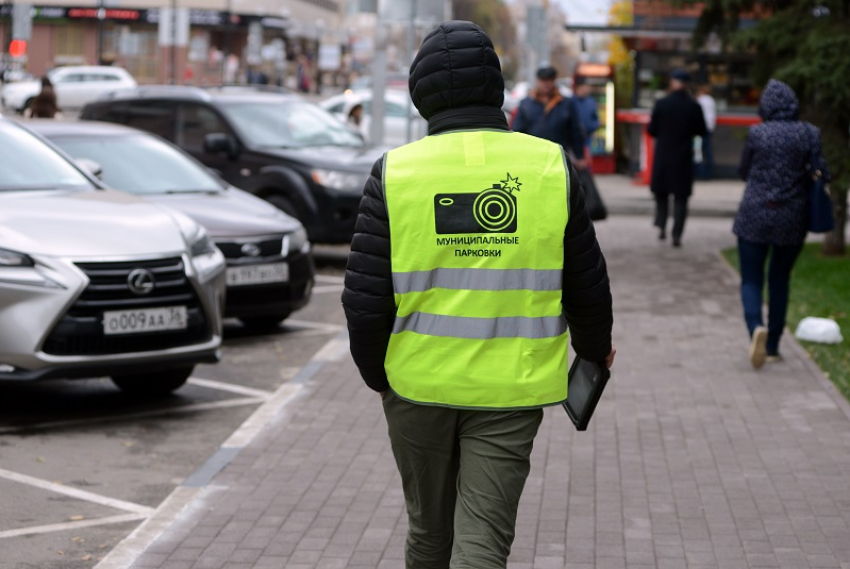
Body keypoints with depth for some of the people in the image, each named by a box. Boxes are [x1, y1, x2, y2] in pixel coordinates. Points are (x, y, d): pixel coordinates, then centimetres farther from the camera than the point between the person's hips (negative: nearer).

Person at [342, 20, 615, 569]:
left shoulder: (396, 173, -7)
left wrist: (375, 370, 12)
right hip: (511, 388, -1)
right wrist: (595, 349, 23)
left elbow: (366, 295, -5)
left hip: (418, 383, 1)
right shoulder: (551, 167, -4)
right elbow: (586, 283, 4)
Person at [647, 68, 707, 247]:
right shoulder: (694, 107, -7)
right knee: (681, 196, 4)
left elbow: (651, 130, -4)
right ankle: (677, 234, -1)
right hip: (684, 158, 0)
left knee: (661, 192, 18)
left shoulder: (661, 104, -9)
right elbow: (701, 131, 1)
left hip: (663, 155, 0)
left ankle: (661, 226, 5)